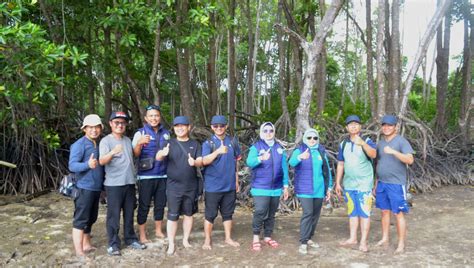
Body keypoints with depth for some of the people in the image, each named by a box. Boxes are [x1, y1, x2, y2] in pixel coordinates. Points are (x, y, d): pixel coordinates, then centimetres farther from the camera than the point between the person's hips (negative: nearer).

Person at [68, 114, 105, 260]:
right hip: (85, 187, -8)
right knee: (80, 220, -2)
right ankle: (79, 252, 3)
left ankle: (87, 245, 28)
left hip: (96, 187, 8)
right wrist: (88, 164, -36)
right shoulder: (79, 144, -10)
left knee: (91, 219, 16)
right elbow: (72, 165, -19)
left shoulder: (99, 144, 12)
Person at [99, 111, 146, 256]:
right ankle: (113, 244, 11)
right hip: (114, 184, -6)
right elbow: (102, 161, -25)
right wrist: (113, 152, -40)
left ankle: (131, 239, 27)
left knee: (129, 214, 15)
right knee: (114, 215, 0)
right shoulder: (106, 140, -9)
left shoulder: (128, 140, 12)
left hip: (129, 182, 6)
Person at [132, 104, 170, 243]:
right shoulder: (140, 133, -3)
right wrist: (139, 143, -28)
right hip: (146, 176, -4)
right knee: (144, 206, 2)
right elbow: (135, 154, -10)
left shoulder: (166, 133, 9)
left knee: (160, 204, 12)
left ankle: (158, 230, 27)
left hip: (163, 175, 4)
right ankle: (142, 235, 13)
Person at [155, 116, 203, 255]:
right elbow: (158, 158, -16)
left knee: (188, 213, 12)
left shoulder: (195, 144, 4)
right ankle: (171, 244, 11)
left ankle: (185, 240, 28)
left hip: (191, 186, 2)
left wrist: (195, 162, -29)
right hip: (173, 186, -2)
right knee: (173, 215, 0)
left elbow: (201, 161, -4)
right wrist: (162, 153, -41)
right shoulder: (170, 143, 0)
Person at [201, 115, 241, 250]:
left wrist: (236, 181, 14)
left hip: (229, 185, 3)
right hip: (213, 186, -3)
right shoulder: (208, 143, -7)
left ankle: (228, 238, 27)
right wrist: (218, 151, -38)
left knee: (228, 213, 14)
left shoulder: (233, 142, 4)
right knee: (210, 214, 5)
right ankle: (207, 240, 17)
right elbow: (204, 161, -23)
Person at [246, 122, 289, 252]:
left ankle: (268, 236, 26)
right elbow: (249, 162, -17)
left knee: (271, 214, 12)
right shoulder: (256, 147, -1)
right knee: (260, 212, -14)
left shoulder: (279, 148, 9)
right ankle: (256, 237, 3)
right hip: (261, 187, -4)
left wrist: (285, 185, 10)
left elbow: (284, 168, 12)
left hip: (276, 188, 4)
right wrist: (261, 158, -37)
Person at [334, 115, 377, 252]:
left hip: (364, 184, -4)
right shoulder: (343, 144, 7)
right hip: (348, 184, 5)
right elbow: (340, 164, 11)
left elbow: (373, 154, -29)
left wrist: (362, 143, -46)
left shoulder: (367, 141, -7)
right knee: (352, 212, 13)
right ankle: (352, 238, 23)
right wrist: (338, 183, 10)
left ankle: (363, 242, 6)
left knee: (364, 213, 0)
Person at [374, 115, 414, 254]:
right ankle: (384, 239, 22)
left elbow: (410, 160, -19)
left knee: (399, 214, -1)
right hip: (382, 183, 6)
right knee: (384, 211, 12)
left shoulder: (401, 141, -8)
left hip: (396, 184, -6)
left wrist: (394, 152, -32)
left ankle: (401, 244, 7)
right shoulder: (380, 143, 11)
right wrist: (376, 183, 16)